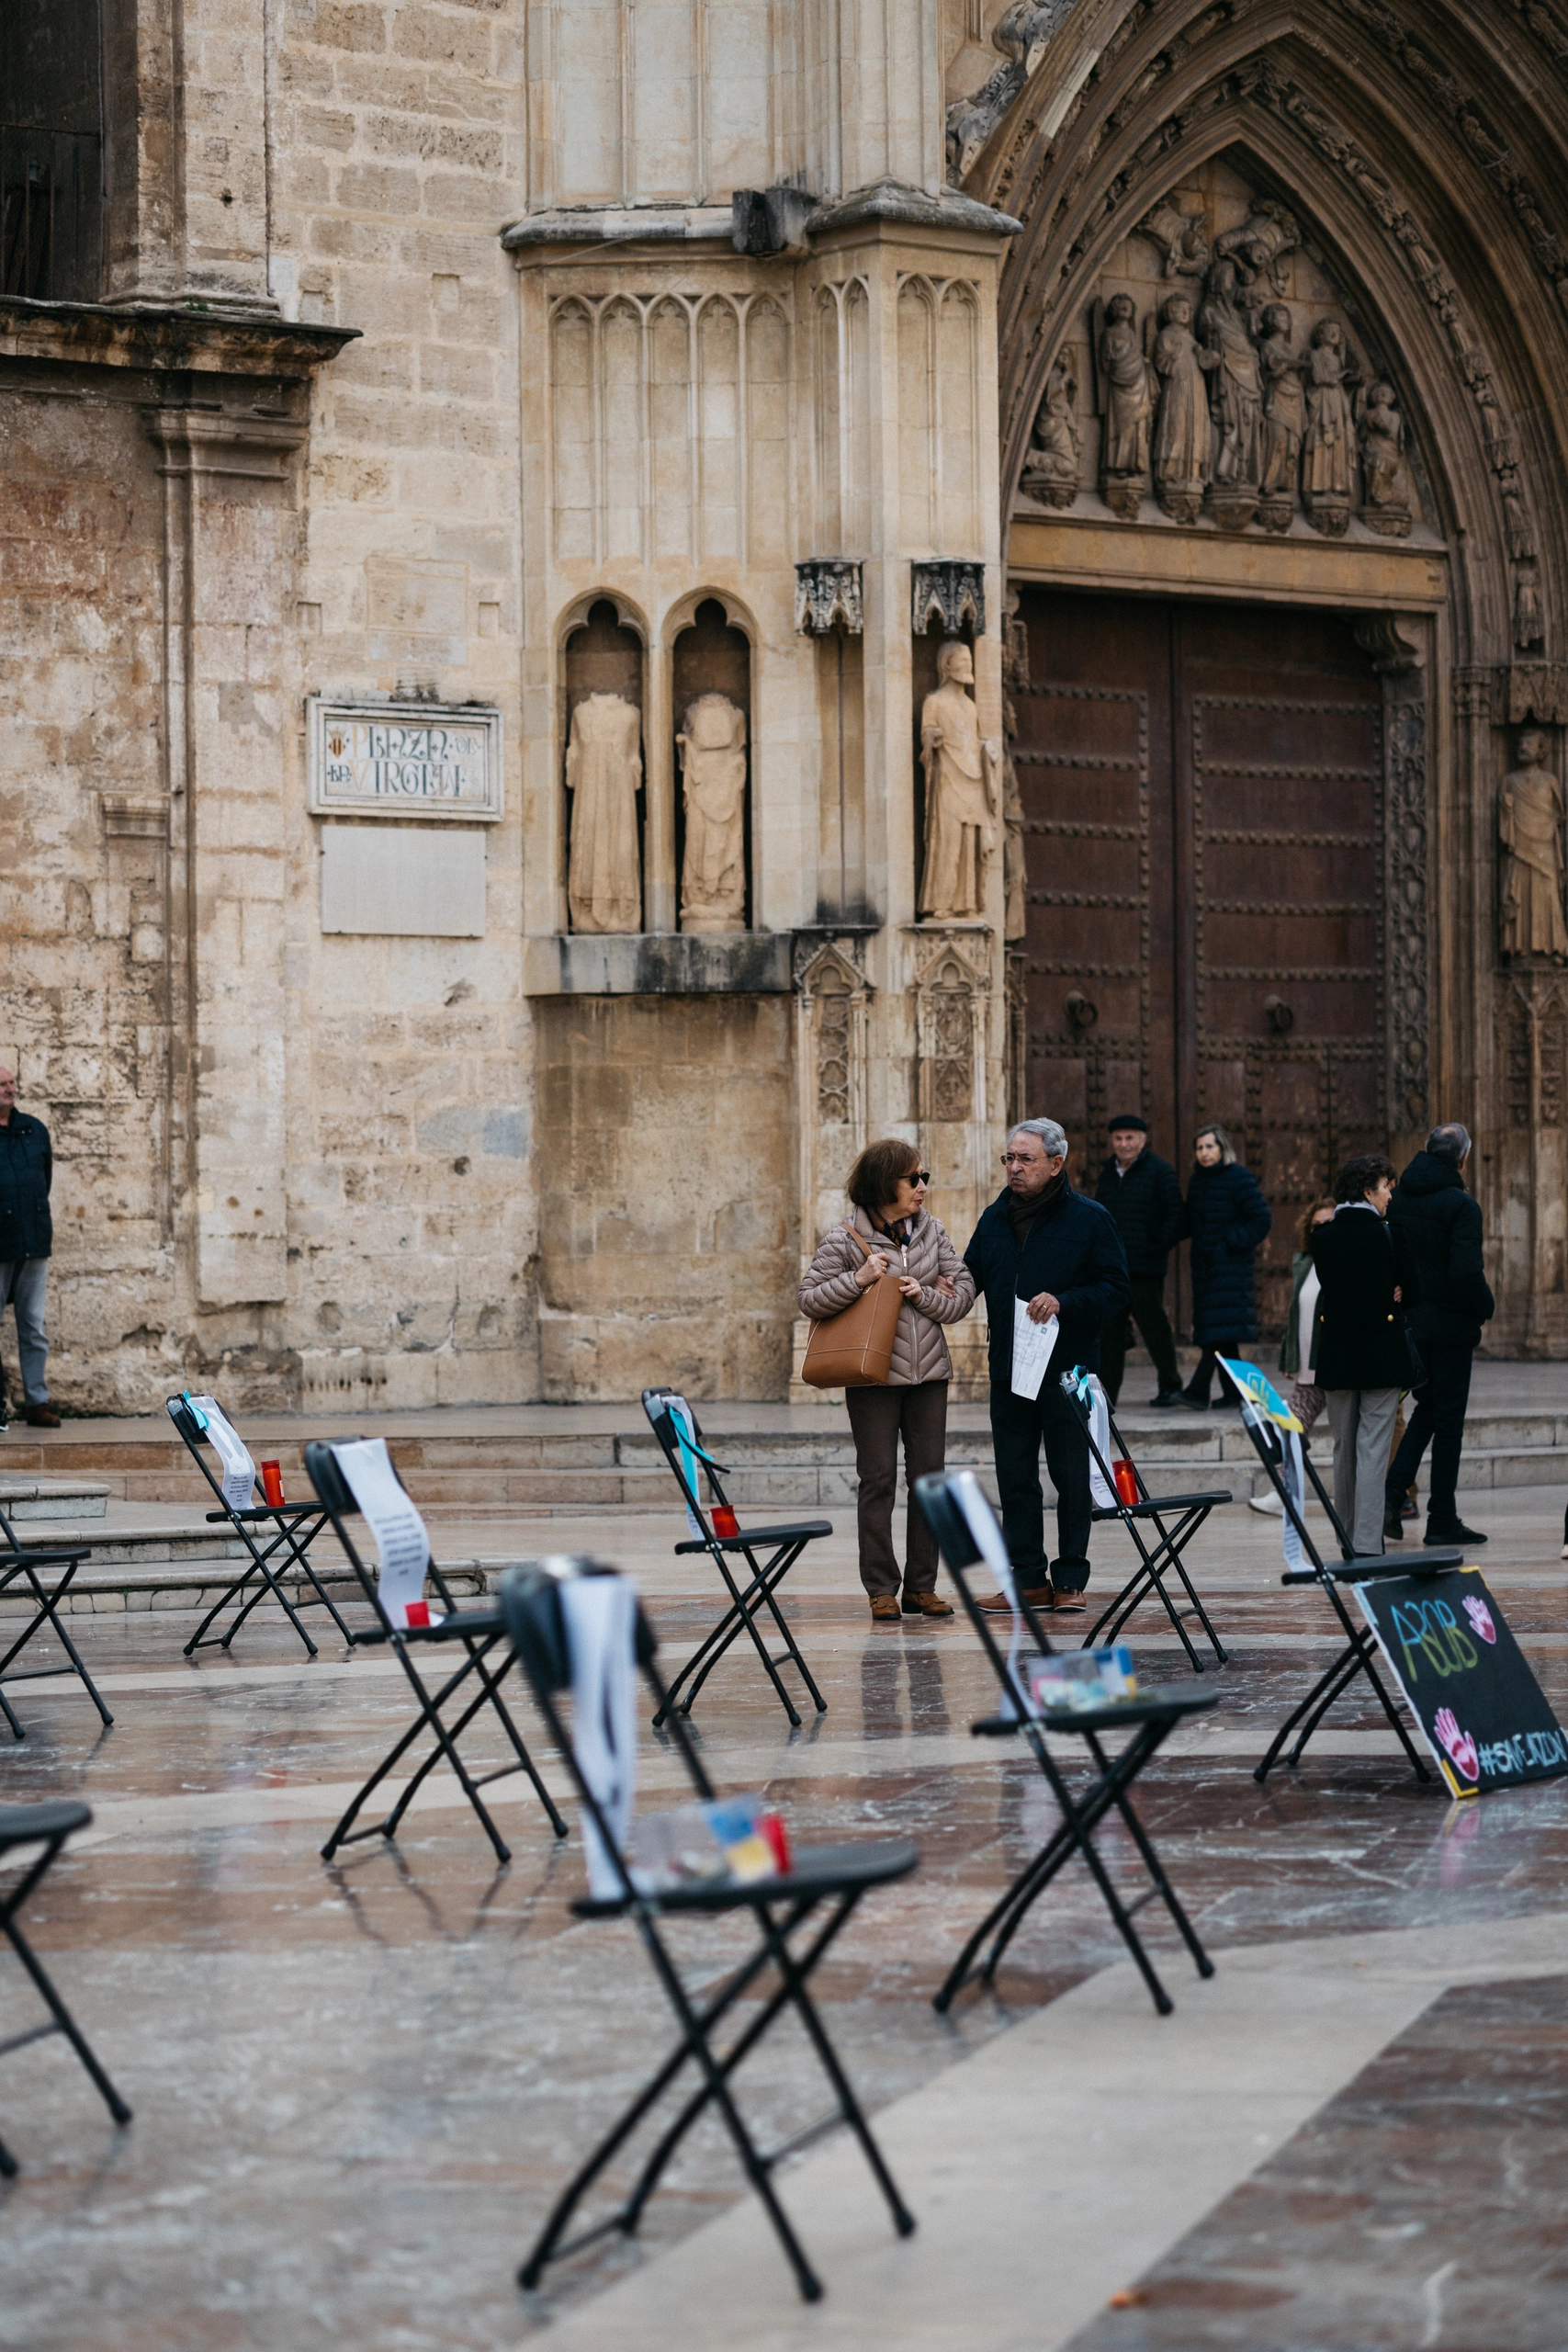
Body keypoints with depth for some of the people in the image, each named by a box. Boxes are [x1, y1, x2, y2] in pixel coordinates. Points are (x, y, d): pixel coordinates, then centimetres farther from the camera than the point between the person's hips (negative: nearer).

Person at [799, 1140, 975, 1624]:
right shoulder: (846, 1240, -6)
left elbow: (965, 1289, 8)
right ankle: (882, 1589, 5)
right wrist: (857, 1279, -19)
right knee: (878, 1479, -1)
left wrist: (927, 1296, -10)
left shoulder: (930, 1230, 7)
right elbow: (809, 1299, -7)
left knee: (928, 1476, 5)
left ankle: (921, 1586, 12)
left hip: (928, 1372, 4)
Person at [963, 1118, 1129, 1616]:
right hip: (1008, 1370, 5)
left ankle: (1070, 1579, 8)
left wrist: (1064, 1303, -19)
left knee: (1072, 1477, 1)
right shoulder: (995, 1219, 12)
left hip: (1068, 1370, -5)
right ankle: (1029, 1579, 11)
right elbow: (969, 1279, 19)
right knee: (1015, 1479, 5)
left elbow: (1115, 1290, -6)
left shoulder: (1090, 1219, -3)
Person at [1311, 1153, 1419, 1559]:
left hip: (1336, 1353, 4)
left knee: (1343, 1449, 15)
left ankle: (1348, 1541, 22)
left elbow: (1329, 1286, 9)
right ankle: (1367, 1545, -10)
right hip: (1381, 1352, -4)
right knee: (1373, 1449, -4)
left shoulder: (1322, 1236, 1)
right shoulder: (1390, 1235, -11)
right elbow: (1412, 1292, -4)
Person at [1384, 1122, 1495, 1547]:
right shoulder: (1460, 1205, -17)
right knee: (1448, 1420, 3)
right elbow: (1466, 1271, -24)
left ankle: (1392, 1492, 5)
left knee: (1426, 1408, 21)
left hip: (1406, 1322, 6)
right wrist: (1487, 1306, -6)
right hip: (1449, 1326, -6)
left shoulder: (1398, 1198, 4)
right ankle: (1442, 1520, 7)